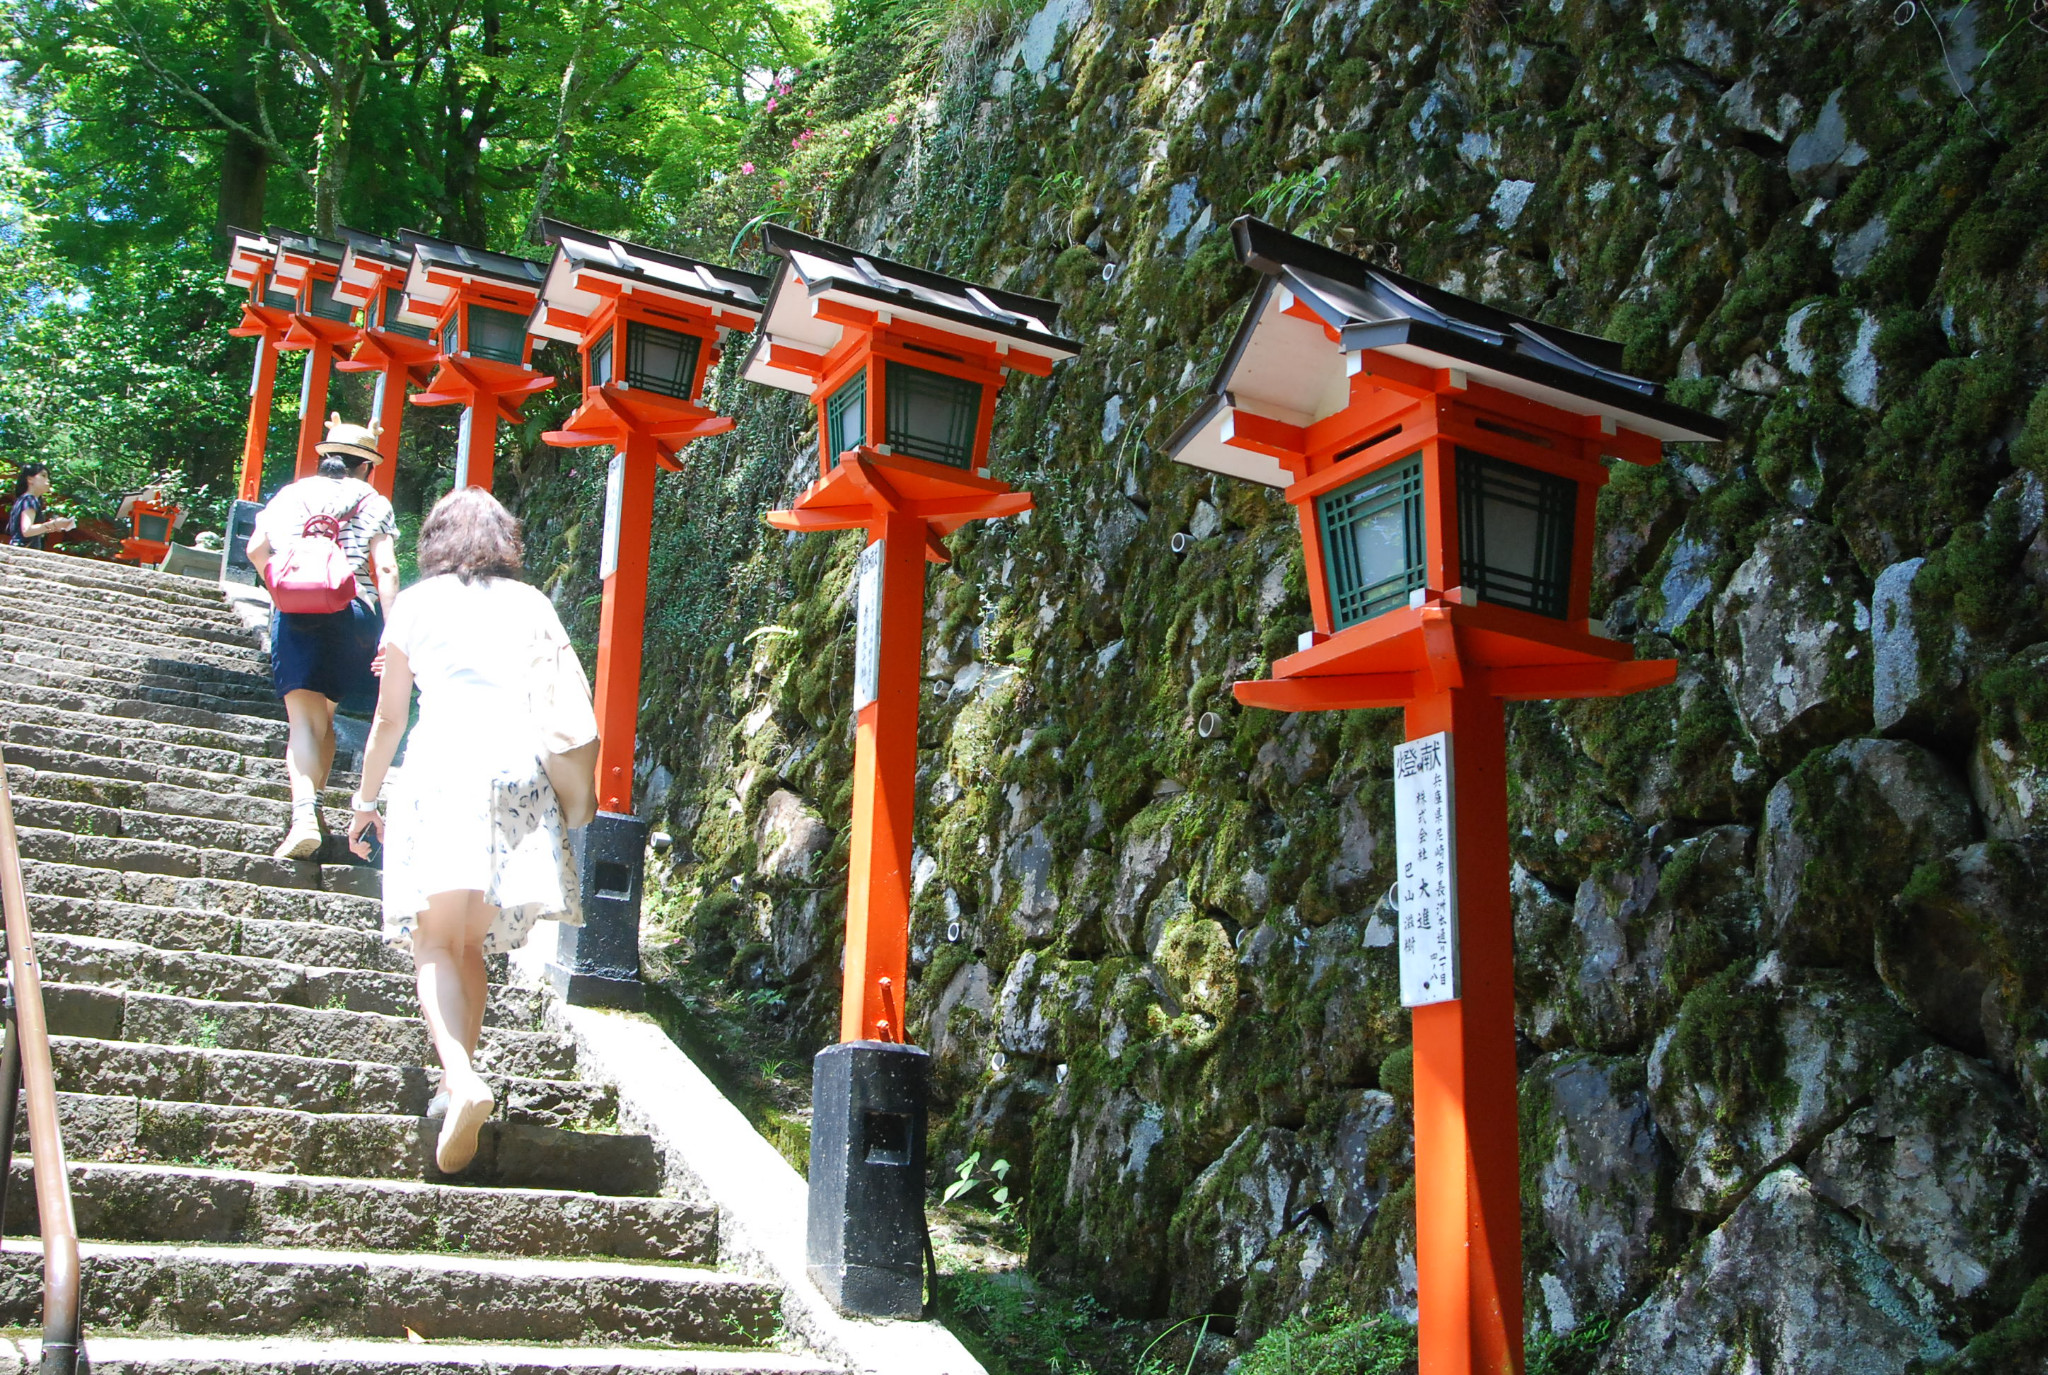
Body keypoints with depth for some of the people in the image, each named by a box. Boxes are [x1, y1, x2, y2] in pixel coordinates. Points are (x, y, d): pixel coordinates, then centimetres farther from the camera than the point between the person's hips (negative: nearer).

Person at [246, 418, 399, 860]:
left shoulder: (290, 494, 17)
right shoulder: (373, 503, 11)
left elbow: (256, 548, 9)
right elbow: (385, 570, 0)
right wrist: (390, 631, -2)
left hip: (293, 612, 1)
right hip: (351, 611, 0)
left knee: (305, 719, -5)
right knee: (325, 713, 18)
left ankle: (304, 816, -22)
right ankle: (314, 804, 22)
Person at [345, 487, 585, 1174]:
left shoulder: (416, 603, 14)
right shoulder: (532, 605, 17)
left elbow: (389, 717, 17)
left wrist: (364, 798, 27)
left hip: (444, 758, -3)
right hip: (519, 761, 3)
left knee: (437, 940, -7)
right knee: (471, 942, 12)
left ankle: (461, 1077, -28)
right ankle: (460, 1076, 12)